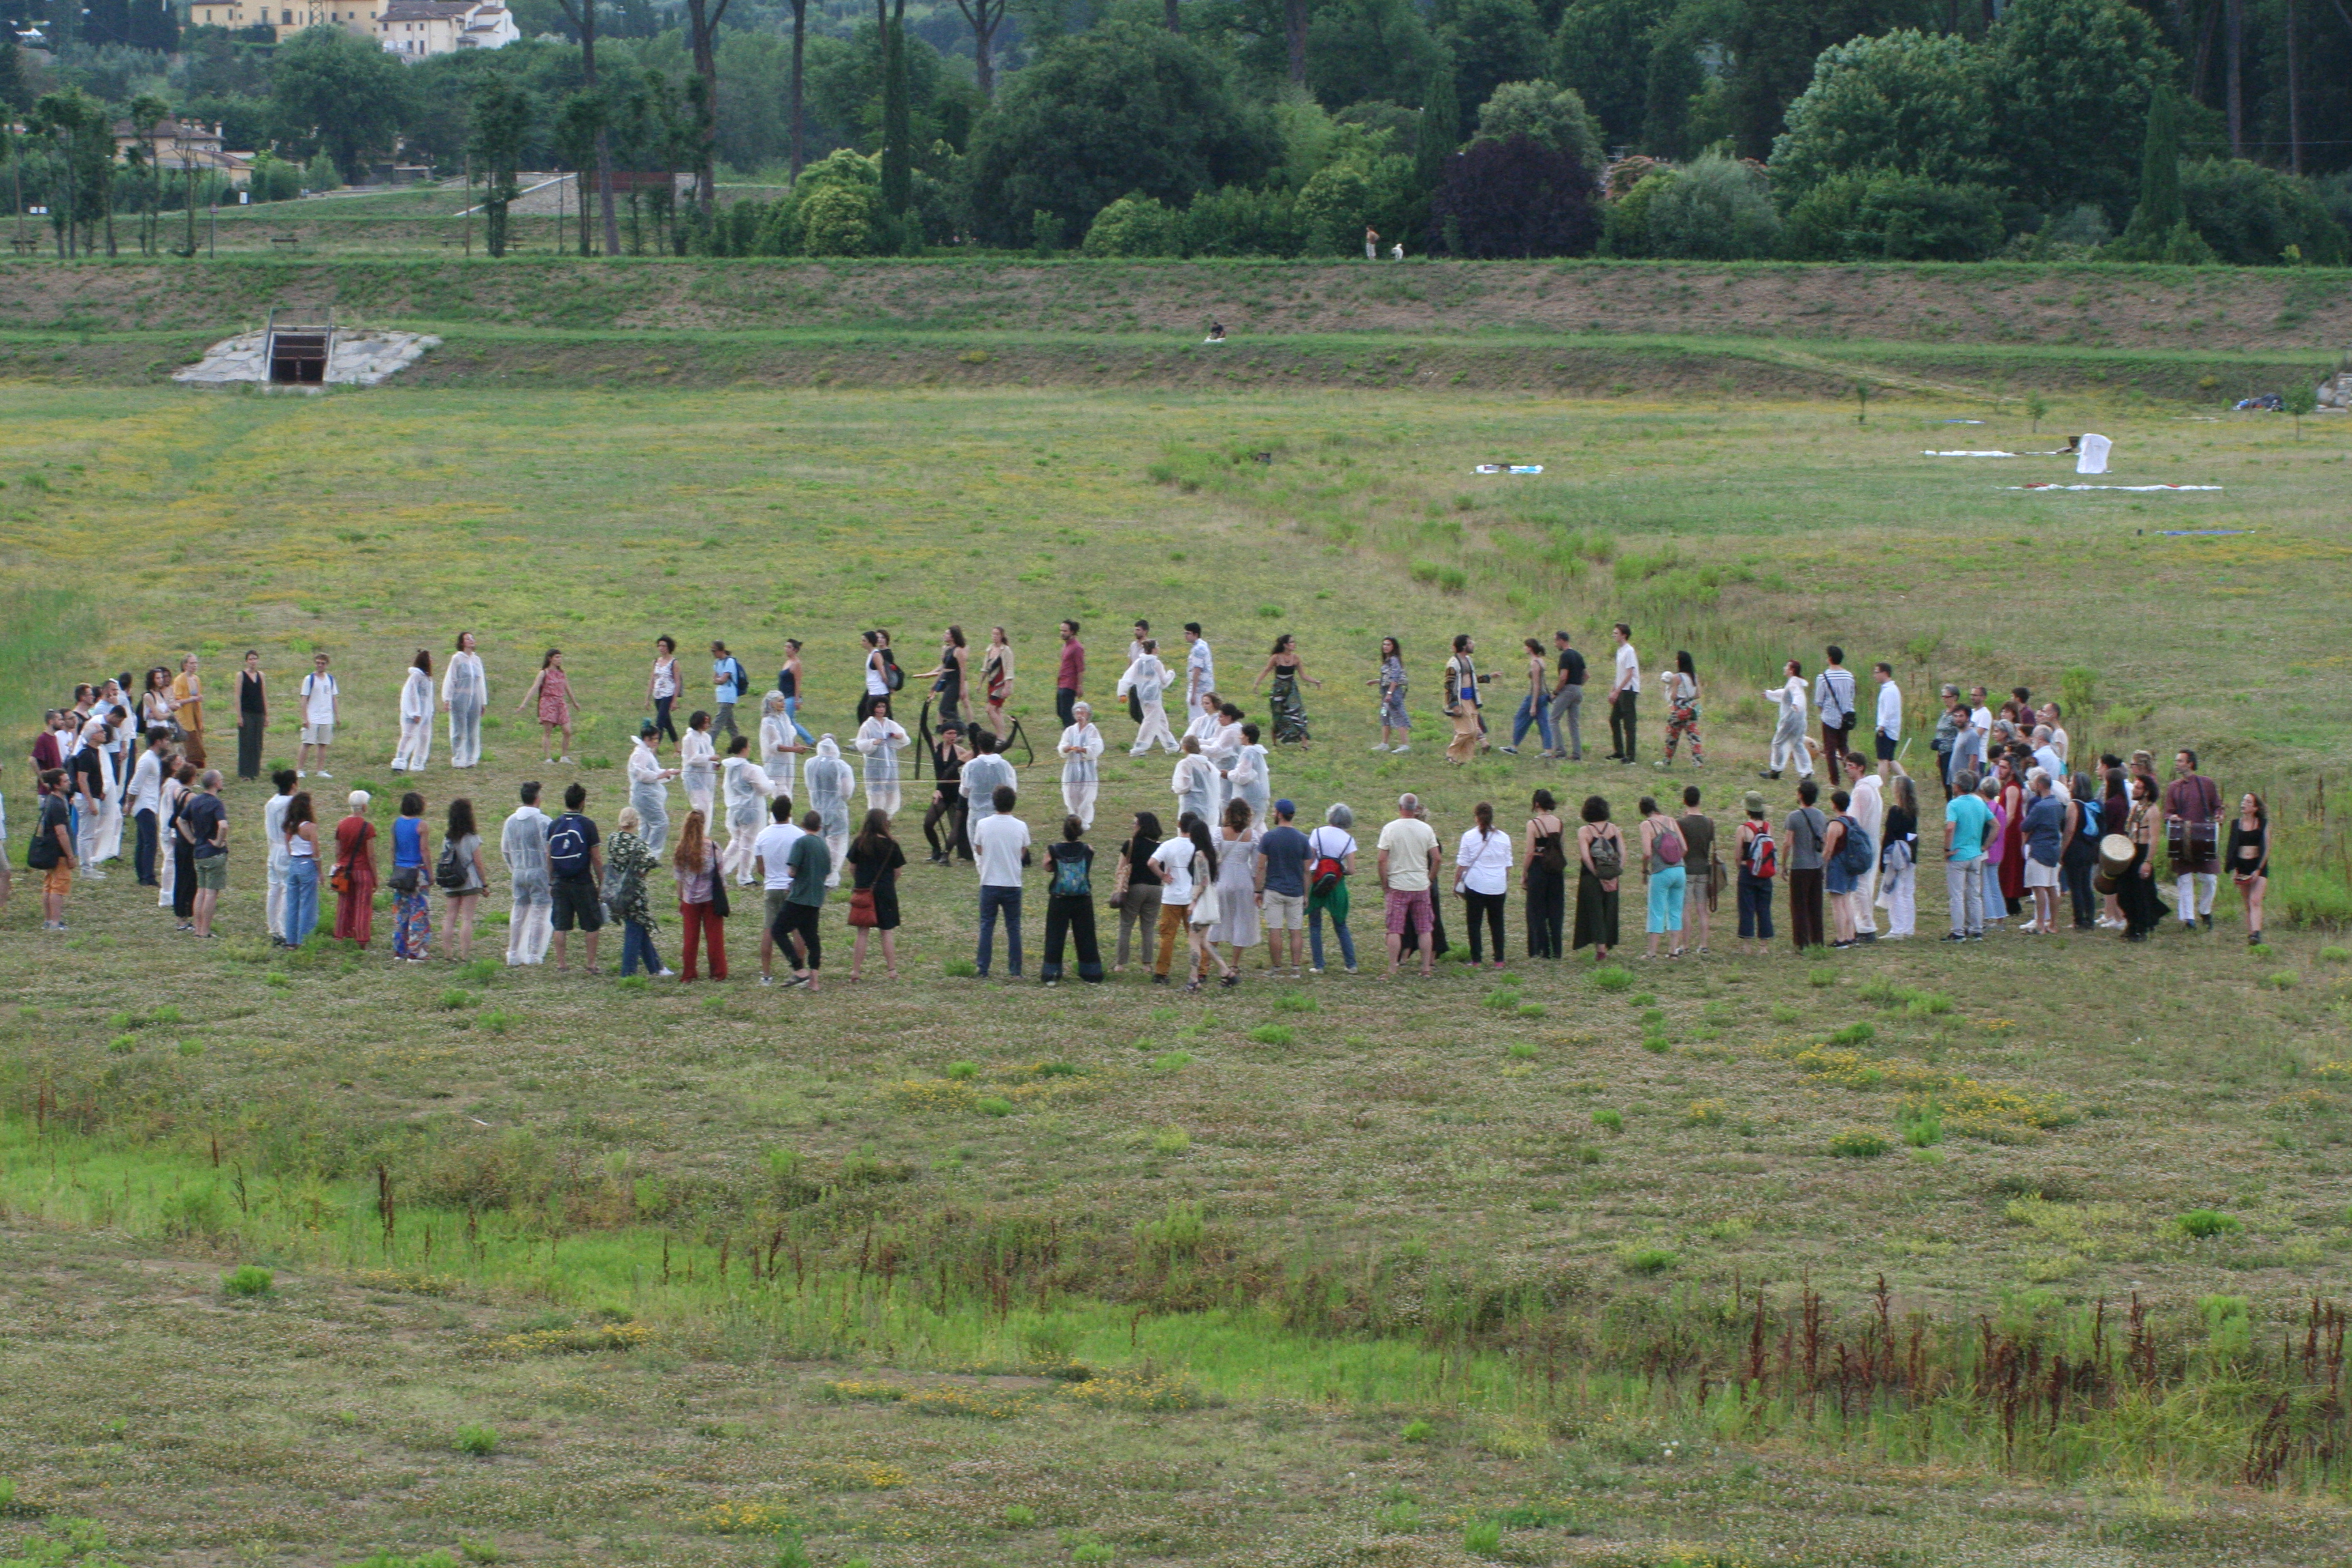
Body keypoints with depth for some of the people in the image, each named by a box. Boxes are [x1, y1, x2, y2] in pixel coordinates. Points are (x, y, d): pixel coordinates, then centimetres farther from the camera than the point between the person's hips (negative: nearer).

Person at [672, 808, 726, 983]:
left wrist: (680, 899, 11)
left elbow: (679, 878, 1)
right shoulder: (712, 847, -11)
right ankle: (718, 973, 11)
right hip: (711, 896, -1)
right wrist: (723, 892, 6)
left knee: (690, 938, 8)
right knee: (714, 936, 8)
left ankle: (687, 976, 9)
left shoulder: (681, 851, -6)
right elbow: (720, 873, -6)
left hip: (690, 898, 1)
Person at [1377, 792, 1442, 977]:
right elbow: (1436, 858, 0)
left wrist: (1384, 884, 0)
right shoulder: (1426, 830, 0)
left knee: (1395, 929, 0)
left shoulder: (1390, 829, -7)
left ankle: (1392, 970, -3)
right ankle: (1426, 969, 9)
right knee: (1425, 929, 9)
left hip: (1398, 886, -2)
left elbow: (1382, 860, -9)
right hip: (1421, 886, 2)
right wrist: (1430, 878, 13)